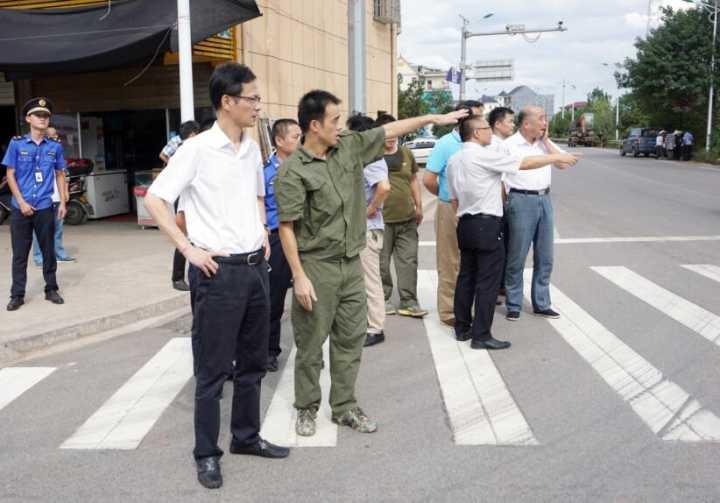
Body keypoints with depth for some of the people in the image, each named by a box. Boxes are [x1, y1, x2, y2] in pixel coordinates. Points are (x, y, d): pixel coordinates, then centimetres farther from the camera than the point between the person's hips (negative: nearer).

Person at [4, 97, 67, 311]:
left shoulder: (55, 146, 4)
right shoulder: (17, 144, -1)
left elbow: (60, 175, 12)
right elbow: (10, 175, 0)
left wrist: (62, 203, 5)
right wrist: (21, 202, -8)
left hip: (45, 208, 1)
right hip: (21, 207, -1)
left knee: (48, 251, 8)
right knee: (20, 253, 4)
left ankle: (51, 289, 21)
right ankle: (17, 295, 12)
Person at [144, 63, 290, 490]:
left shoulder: (252, 149, 8)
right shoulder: (197, 149, -12)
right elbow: (155, 199, -10)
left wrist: (262, 232, 11)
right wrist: (190, 250, -14)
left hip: (256, 266, 7)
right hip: (219, 271, -7)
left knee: (253, 360, 16)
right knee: (214, 368, 3)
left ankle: (247, 436, 31)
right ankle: (207, 452, 18)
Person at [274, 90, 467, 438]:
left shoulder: (350, 147, 4)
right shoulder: (292, 171, -14)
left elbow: (389, 131, 15)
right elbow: (286, 227, -15)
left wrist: (433, 118, 18)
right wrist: (299, 276, -18)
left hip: (351, 263, 6)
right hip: (316, 266, -6)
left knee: (351, 339, 12)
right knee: (310, 344, 6)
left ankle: (344, 407, 26)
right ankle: (307, 409, 23)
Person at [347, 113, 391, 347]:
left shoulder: (370, 159, -18)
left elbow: (384, 187, -34)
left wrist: (371, 209, -22)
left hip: (368, 229, -10)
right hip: (359, 228, 10)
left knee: (370, 280, -1)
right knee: (364, 279, 18)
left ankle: (375, 329, 8)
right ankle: (368, 322, 30)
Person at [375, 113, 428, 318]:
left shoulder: (406, 154, 11)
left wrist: (419, 206, 18)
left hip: (407, 218, 5)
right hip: (381, 219, -4)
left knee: (408, 260, 5)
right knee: (381, 262, 4)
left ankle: (408, 302, 11)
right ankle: (383, 299, 18)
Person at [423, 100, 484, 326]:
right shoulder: (446, 144, -8)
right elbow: (428, 179, -10)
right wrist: (447, 197, 3)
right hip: (451, 211, -5)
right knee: (450, 263, 2)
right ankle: (448, 311, 11)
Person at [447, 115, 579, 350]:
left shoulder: (454, 160, 11)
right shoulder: (484, 155, -13)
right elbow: (526, 163, -12)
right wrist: (558, 157, -2)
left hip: (466, 224, 8)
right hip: (487, 226, -8)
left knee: (466, 277, 14)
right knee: (488, 282, -3)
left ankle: (462, 328, 21)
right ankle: (481, 336, 0)